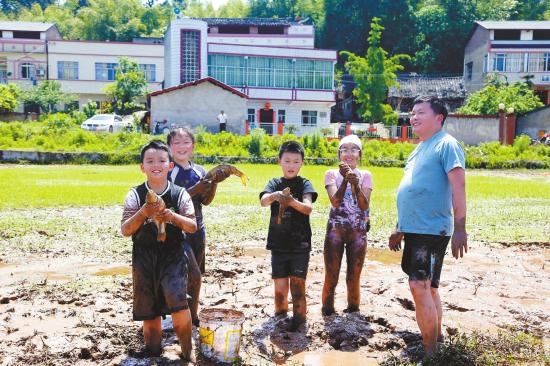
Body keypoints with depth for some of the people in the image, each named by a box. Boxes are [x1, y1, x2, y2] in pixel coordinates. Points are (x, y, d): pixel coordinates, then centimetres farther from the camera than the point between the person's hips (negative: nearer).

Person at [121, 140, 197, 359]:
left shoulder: (179, 194, -2)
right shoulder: (135, 195, -2)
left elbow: (193, 227, -4)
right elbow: (125, 230, -6)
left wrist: (173, 217, -22)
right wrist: (142, 213, -22)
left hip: (173, 256, -1)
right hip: (144, 258, 1)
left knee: (178, 302, -17)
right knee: (149, 310, 11)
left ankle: (186, 353, 5)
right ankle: (153, 355, 31)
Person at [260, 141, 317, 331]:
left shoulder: (304, 183, 1)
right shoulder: (274, 183, 6)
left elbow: (308, 208, -16)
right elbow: (263, 201, -14)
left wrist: (292, 201, -36)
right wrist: (274, 196, -37)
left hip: (300, 244, -1)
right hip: (278, 243, 2)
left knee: (298, 282, -7)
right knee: (280, 286, 4)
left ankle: (299, 316, 12)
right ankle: (280, 312, 28)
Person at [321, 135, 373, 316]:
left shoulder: (365, 175, 4)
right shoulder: (332, 174, 1)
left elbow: (364, 205, -8)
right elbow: (335, 202, -13)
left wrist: (356, 184, -25)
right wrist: (345, 179, -26)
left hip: (358, 232, 1)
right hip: (335, 230, -1)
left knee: (353, 279, 5)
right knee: (331, 278, 1)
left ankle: (353, 312, 21)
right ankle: (327, 311, 17)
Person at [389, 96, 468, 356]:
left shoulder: (446, 144, -8)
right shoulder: (419, 149, 18)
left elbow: (458, 187, -16)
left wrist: (460, 229, -23)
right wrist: (400, 228, 23)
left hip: (432, 229, -9)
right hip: (414, 229, 9)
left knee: (419, 286, -13)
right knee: (428, 287, 17)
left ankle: (429, 352, -4)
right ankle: (436, 336, 31)